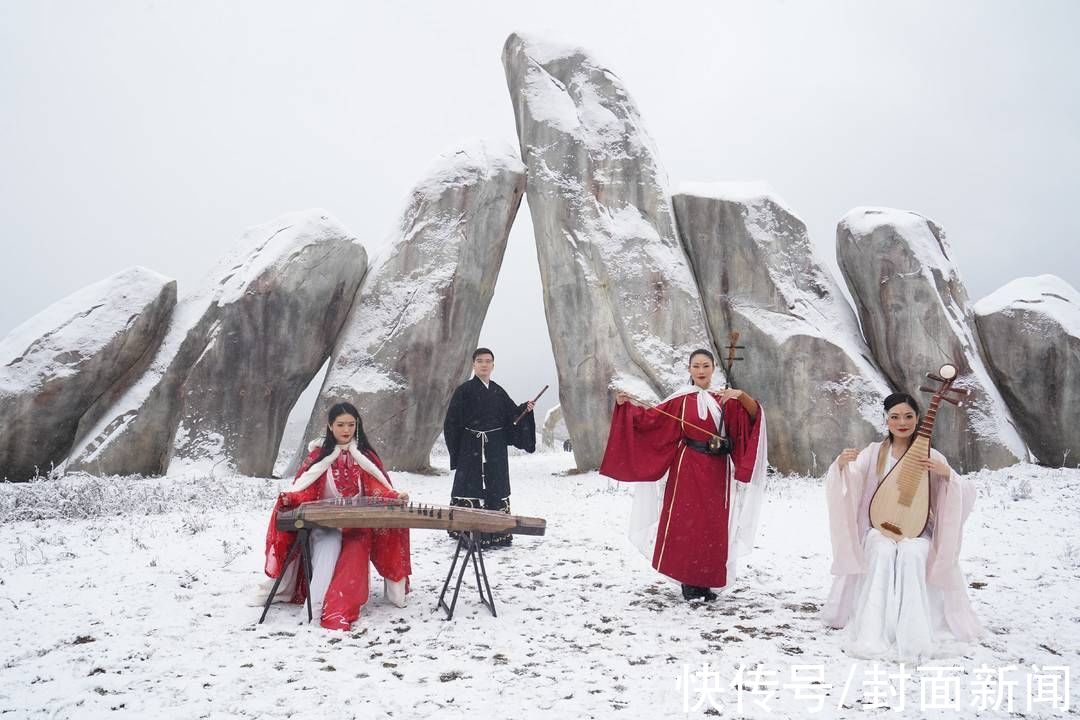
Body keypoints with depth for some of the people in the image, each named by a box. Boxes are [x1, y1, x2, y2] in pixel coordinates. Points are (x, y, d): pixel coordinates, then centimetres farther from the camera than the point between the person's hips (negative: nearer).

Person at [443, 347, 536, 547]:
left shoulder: (498, 392, 12)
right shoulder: (464, 390, -3)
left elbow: (512, 415, 14)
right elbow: (452, 422, -4)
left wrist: (525, 409, -6)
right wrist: (456, 451, -8)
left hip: (496, 450, 5)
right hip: (471, 450, -5)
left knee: (496, 491, 7)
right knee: (471, 488, -7)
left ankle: (497, 535, 15)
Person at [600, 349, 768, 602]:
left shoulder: (725, 399, 8)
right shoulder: (681, 400, 3)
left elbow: (755, 413, -5)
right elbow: (650, 417, -1)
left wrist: (740, 394, -23)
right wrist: (625, 405, -16)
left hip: (717, 471, 3)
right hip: (687, 469, -2)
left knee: (713, 527, 5)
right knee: (686, 523, -5)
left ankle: (705, 582, 16)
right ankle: (688, 582, 5)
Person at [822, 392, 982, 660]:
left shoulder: (930, 456, 2)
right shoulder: (874, 452, 4)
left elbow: (967, 494, -4)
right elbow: (848, 482, -7)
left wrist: (946, 472, -25)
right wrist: (841, 463, -31)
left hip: (918, 530, 0)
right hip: (880, 528, 0)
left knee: (912, 554, -33)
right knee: (884, 553, -32)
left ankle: (912, 635, -29)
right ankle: (874, 634, -30)